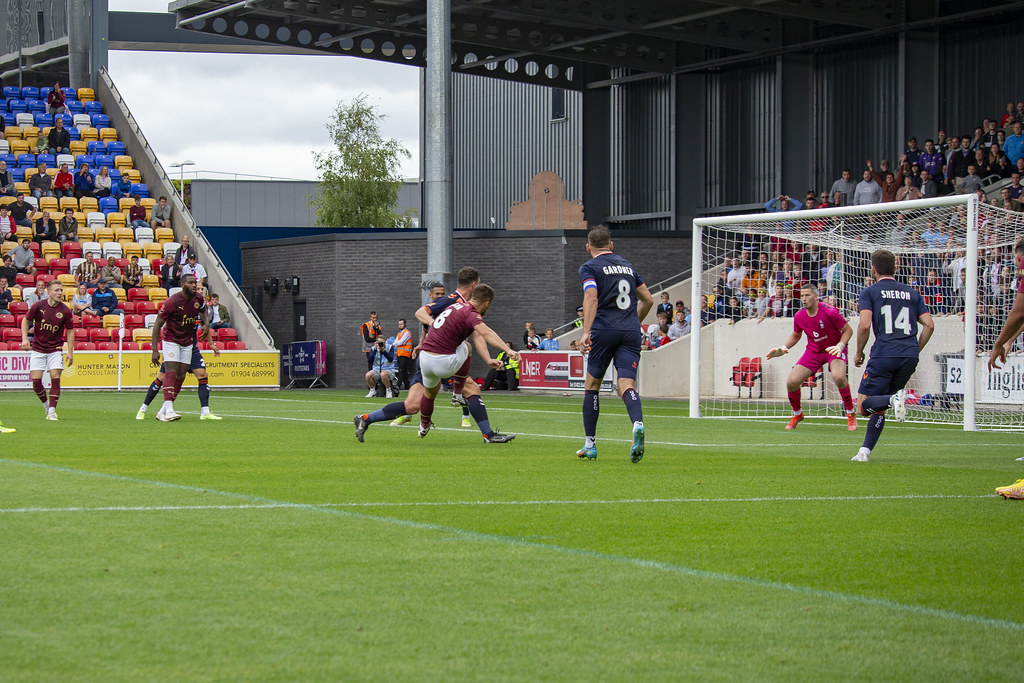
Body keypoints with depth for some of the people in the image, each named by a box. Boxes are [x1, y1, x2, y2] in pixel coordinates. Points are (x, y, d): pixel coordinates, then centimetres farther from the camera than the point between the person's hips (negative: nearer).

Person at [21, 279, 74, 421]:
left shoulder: (65, 311, -8)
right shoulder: (38, 306, -9)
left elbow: (70, 331, 1)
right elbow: (26, 320, 5)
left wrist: (70, 352, -3)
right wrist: (25, 338, -8)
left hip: (55, 349, 0)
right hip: (38, 349, 0)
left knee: (55, 378, -12)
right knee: (36, 380, -5)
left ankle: (52, 411, -6)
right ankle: (46, 404, 19)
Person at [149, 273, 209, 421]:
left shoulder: (198, 298, -6)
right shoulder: (171, 302, -23)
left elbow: (203, 309, 21)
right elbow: (157, 325, -18)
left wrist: (206, 323, 0)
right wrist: (155, 350, -23)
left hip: (187, 342, 6)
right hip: (171, 340, -6)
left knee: (180, 376, 3)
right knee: (171, 373, -20)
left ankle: (163, 411, 10)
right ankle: (169, 410, -29)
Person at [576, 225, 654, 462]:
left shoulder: (589, 267, 2)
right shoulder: (627, 265, 20)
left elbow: (591, 298, -14)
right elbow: (648, 300, 22)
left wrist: (586, 332, -22)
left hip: (604, 330, -3)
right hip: (631, 332, 3)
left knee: (592, 384, 13)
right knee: (627, 385, -6)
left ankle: (590, 444, 15)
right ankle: (638, 424, -38)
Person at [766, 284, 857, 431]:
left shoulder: (829, 312, -21)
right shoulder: (799, 316, -6)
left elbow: (848, 330, -11)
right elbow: (795, 335, 15)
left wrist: (840, 346, -27)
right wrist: (783, 348, -1)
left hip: (834, 349, -5)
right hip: (813, 351, 5)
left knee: (838, 376, -35)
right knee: (791, 382, -10)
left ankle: (850, 414, -14)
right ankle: (797, 414, 20)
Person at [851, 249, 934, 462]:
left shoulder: (869, 292, 6)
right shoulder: (912, 293, 18)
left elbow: (864, 325, -8)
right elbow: (929, 325, 9)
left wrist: (859, 353, 5)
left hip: (884, 355, -5)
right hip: (910, 356, 5)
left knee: (864, 405, 0)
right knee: (878, 406, 16)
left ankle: (894, 399, -29)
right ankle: (865, 451, 4)